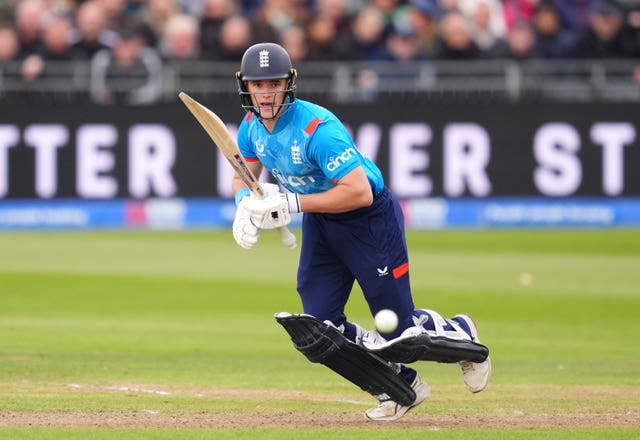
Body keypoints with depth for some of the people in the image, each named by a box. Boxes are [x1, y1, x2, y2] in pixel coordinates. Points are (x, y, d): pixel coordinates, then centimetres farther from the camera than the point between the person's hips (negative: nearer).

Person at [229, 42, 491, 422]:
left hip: (372, 217, -7)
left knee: (399, 327, -3)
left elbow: (360, 192, -34)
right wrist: (245, 202, -14)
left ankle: (459, 333, 31)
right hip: (320, 223, 7)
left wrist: (293, 203, -35)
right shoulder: (252, 127, -6)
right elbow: (243, 176, 10)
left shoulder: (316, 128, -30)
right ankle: (402, 385, 19)